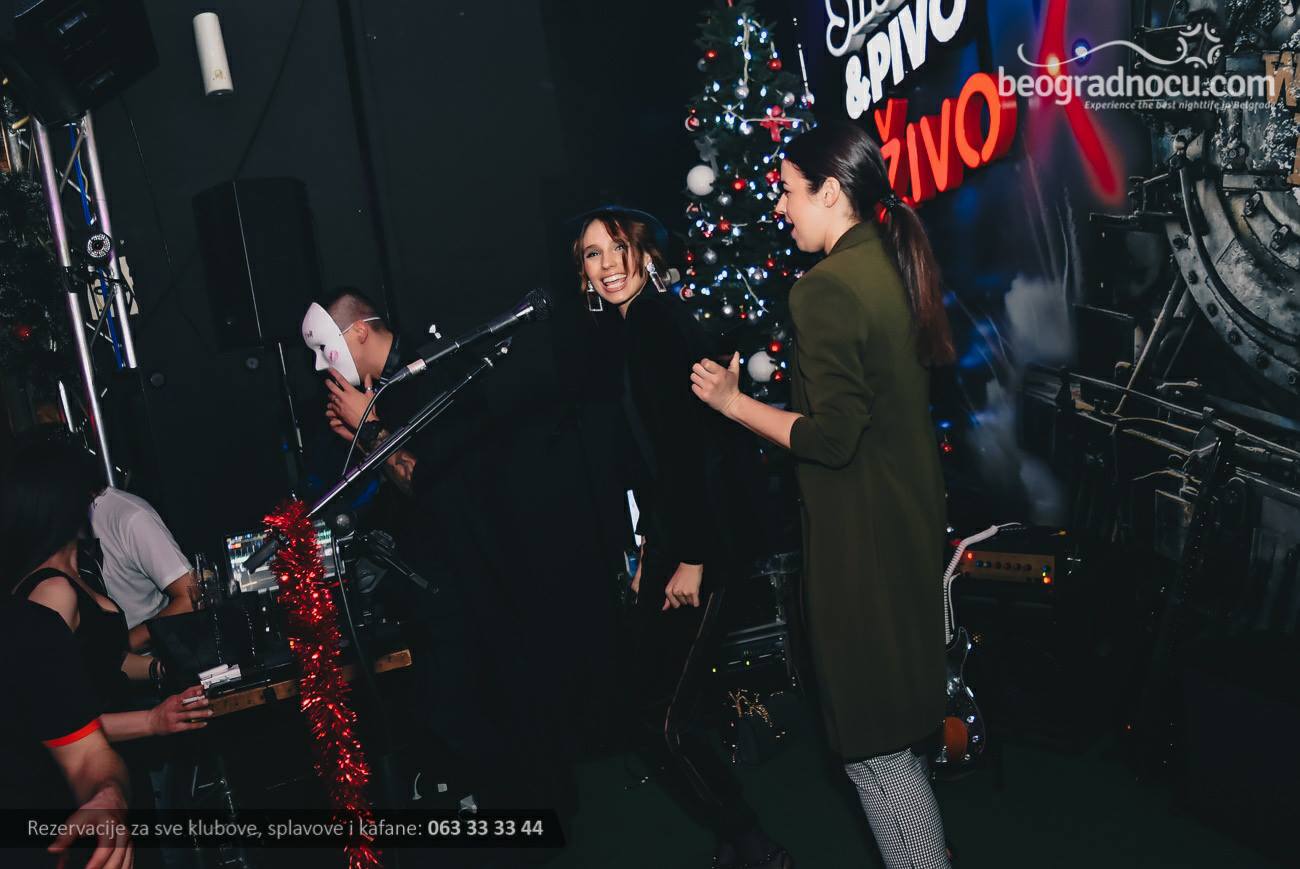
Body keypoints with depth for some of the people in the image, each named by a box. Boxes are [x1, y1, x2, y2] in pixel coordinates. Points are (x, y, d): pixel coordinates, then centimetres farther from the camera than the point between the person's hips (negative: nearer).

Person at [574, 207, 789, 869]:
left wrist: (692, 559, -21)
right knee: (651, 699, 14)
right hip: (670, 542, 10)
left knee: (666, 713, -5)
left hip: (700, 543, -10)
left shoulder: (659, 322, -13)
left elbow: (691, 441, -20)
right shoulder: (635, 330, 16)